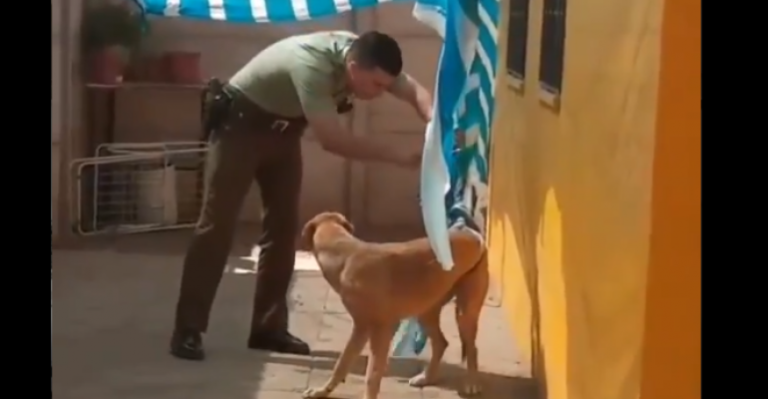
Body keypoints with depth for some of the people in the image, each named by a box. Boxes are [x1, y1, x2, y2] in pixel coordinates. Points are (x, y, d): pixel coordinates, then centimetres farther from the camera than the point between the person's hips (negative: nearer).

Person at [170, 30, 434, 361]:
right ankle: (187, 330, -4)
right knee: (217, 224, -9)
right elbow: (334, 141, -38)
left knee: (283, 226, 3)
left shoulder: (364, 57, -16)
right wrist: (403, 155, -37)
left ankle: (269, 328, 10)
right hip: (240, 122, -8)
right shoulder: (312, 66, -39)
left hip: (282, 127, 8)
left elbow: (415, 91, -11)